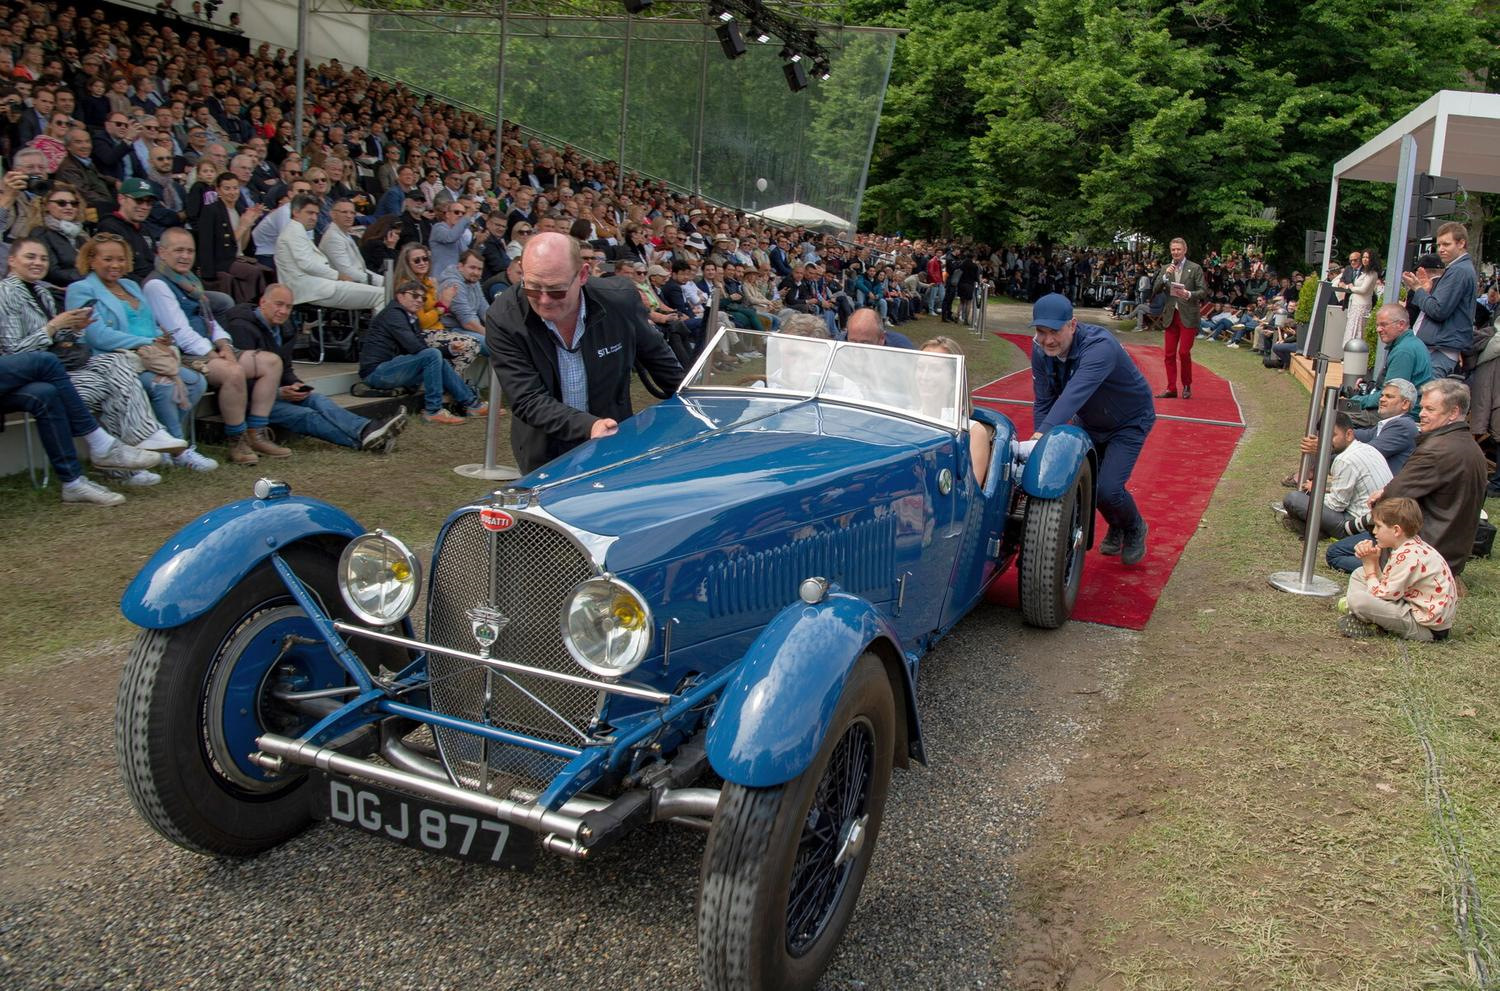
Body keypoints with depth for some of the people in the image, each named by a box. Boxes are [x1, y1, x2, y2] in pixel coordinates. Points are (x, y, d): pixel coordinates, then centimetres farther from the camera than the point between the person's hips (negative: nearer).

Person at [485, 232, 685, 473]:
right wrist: (589, 426, -35)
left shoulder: (621, 300, -15)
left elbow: (656, 354, 4)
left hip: (615, 444, 2)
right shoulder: (503, 320, -20)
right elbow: (527, 401, -22)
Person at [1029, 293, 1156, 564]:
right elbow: (1043, 402, -16)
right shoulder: (1041, 351, -17)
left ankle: (1135, 529, 17)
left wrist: (1042, 434, -64)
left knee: (1108, 489, -17)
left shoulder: (1099, 346, -38)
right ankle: (1116, 526, 36)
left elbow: (1075, 393, -52)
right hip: (1089, 423, 6)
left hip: (1129, 423, -6)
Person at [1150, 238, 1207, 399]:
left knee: (1184, 352, -8)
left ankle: (1187, 386, 10)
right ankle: (1171, 389, 11)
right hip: (1171, 316, 4)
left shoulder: (1195, 268, 0)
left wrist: (1189, 294, -21)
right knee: (1169, 354, 4)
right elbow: (1155, 290, 3)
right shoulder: (1165, 269, 11)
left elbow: (1203, 291, -3)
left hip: (1188, 316, -4)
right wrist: (1165, 276, -11)